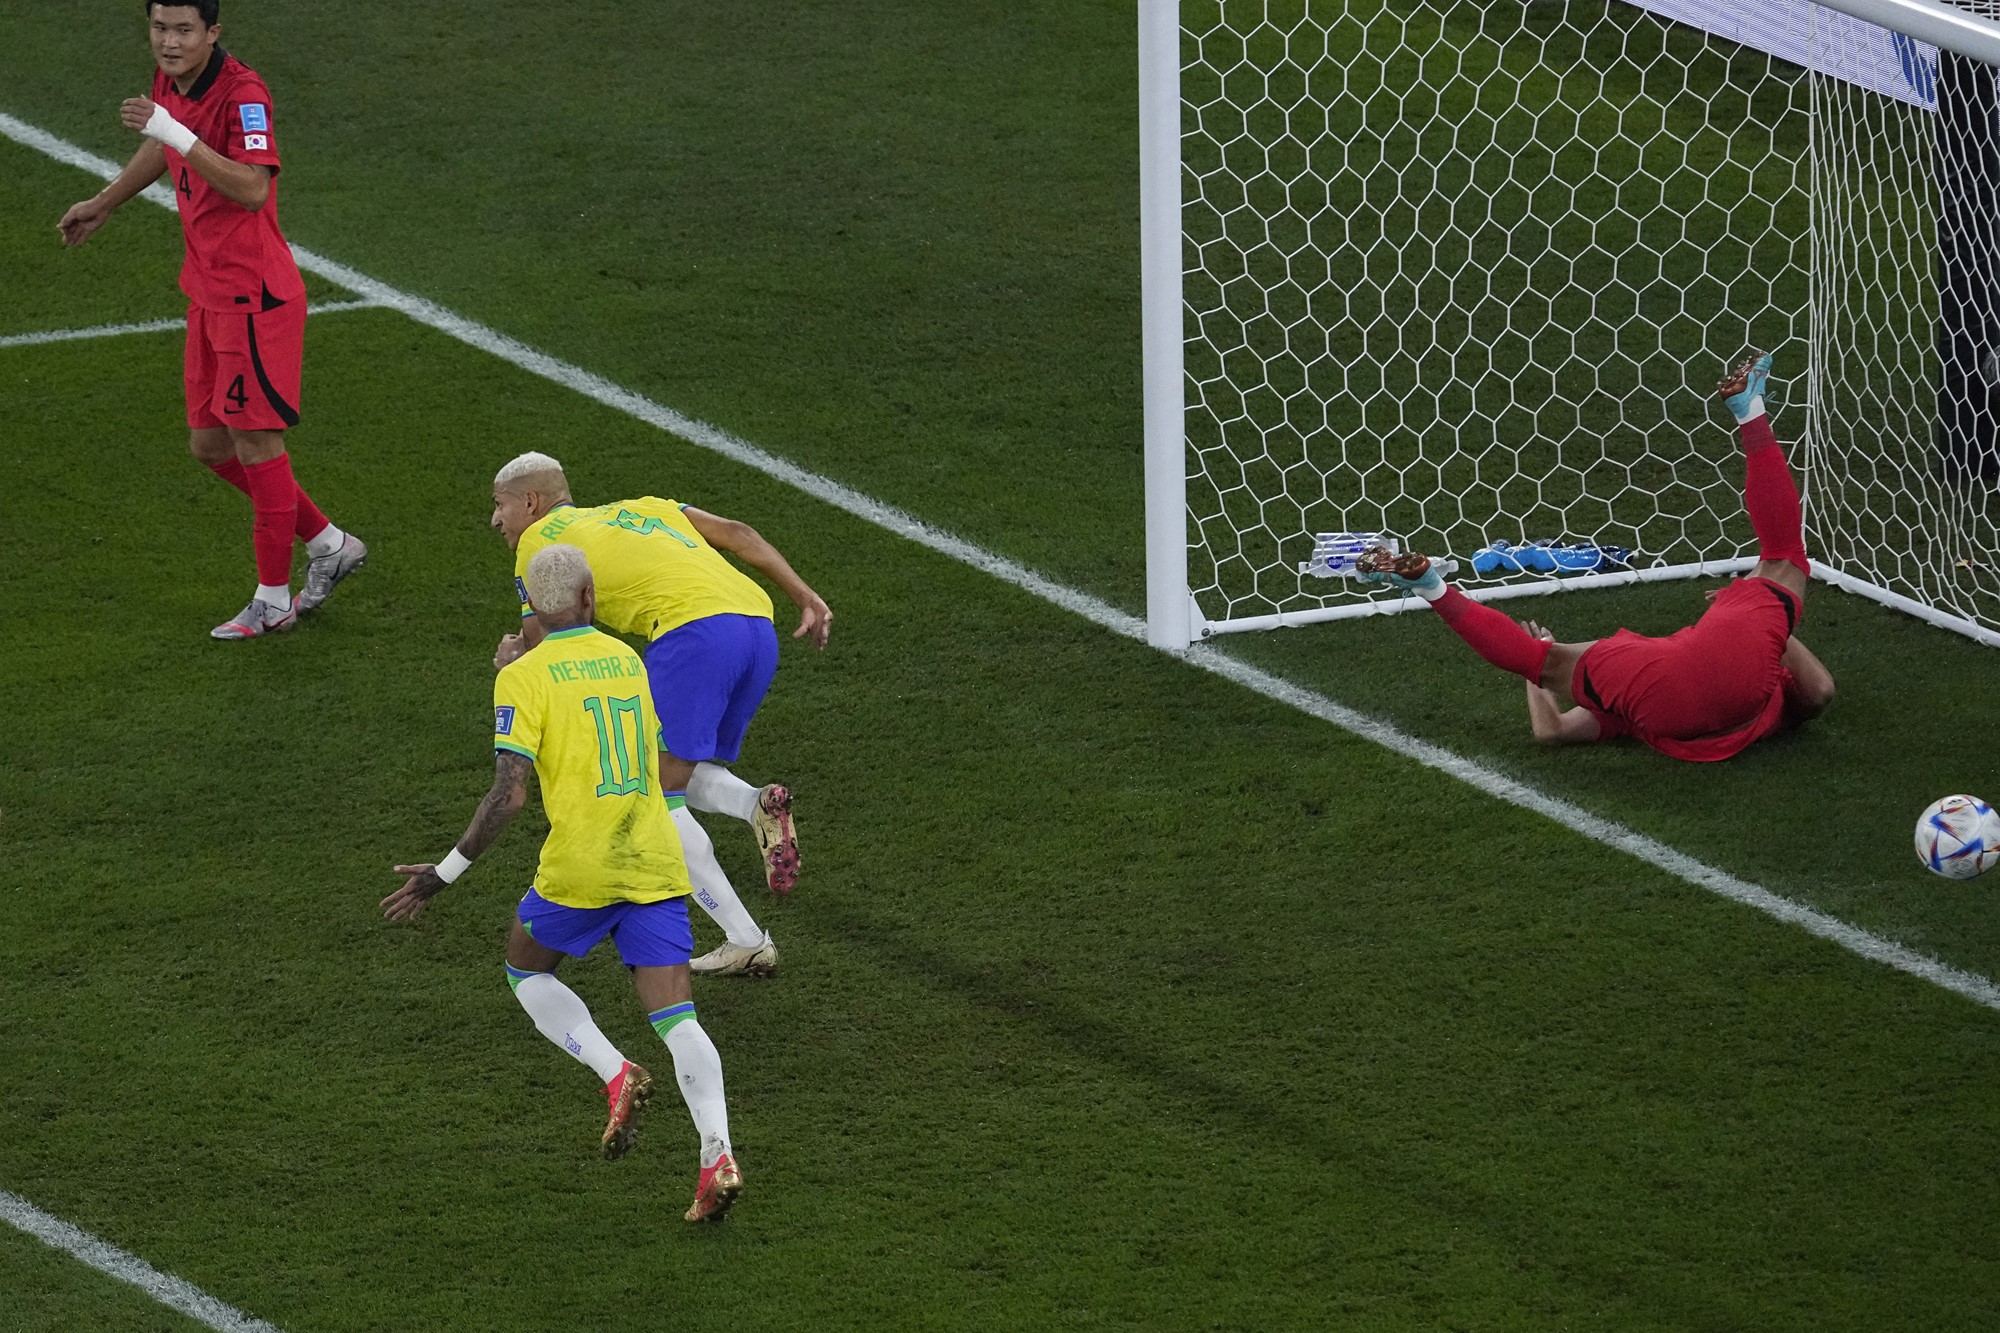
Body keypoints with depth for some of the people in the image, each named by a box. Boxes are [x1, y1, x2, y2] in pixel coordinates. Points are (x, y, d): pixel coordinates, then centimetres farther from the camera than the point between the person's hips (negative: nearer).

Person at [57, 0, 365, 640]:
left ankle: (274, 600, 9)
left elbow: (253, 188, -34)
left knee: (256, 442, -2)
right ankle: (328, 545, 28)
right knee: (211, 445, 12)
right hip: (208, 293, 9)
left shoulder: (243, 93, -21)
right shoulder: (169, 83, 5)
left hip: (254, 296, -9)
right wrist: (103, 203, 37)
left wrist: (178, 135, -38)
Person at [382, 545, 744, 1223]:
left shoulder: (524, 678, -5)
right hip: (655, 862, 4)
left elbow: (509, 795, -13)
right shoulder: (628, 660, 11)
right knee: (676, 1017, 0)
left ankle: (617, 1077, 1)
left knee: (527, 969, 22)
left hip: (580, 867, -4)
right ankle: (718, 1155, -19)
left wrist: (444, 874, -6)